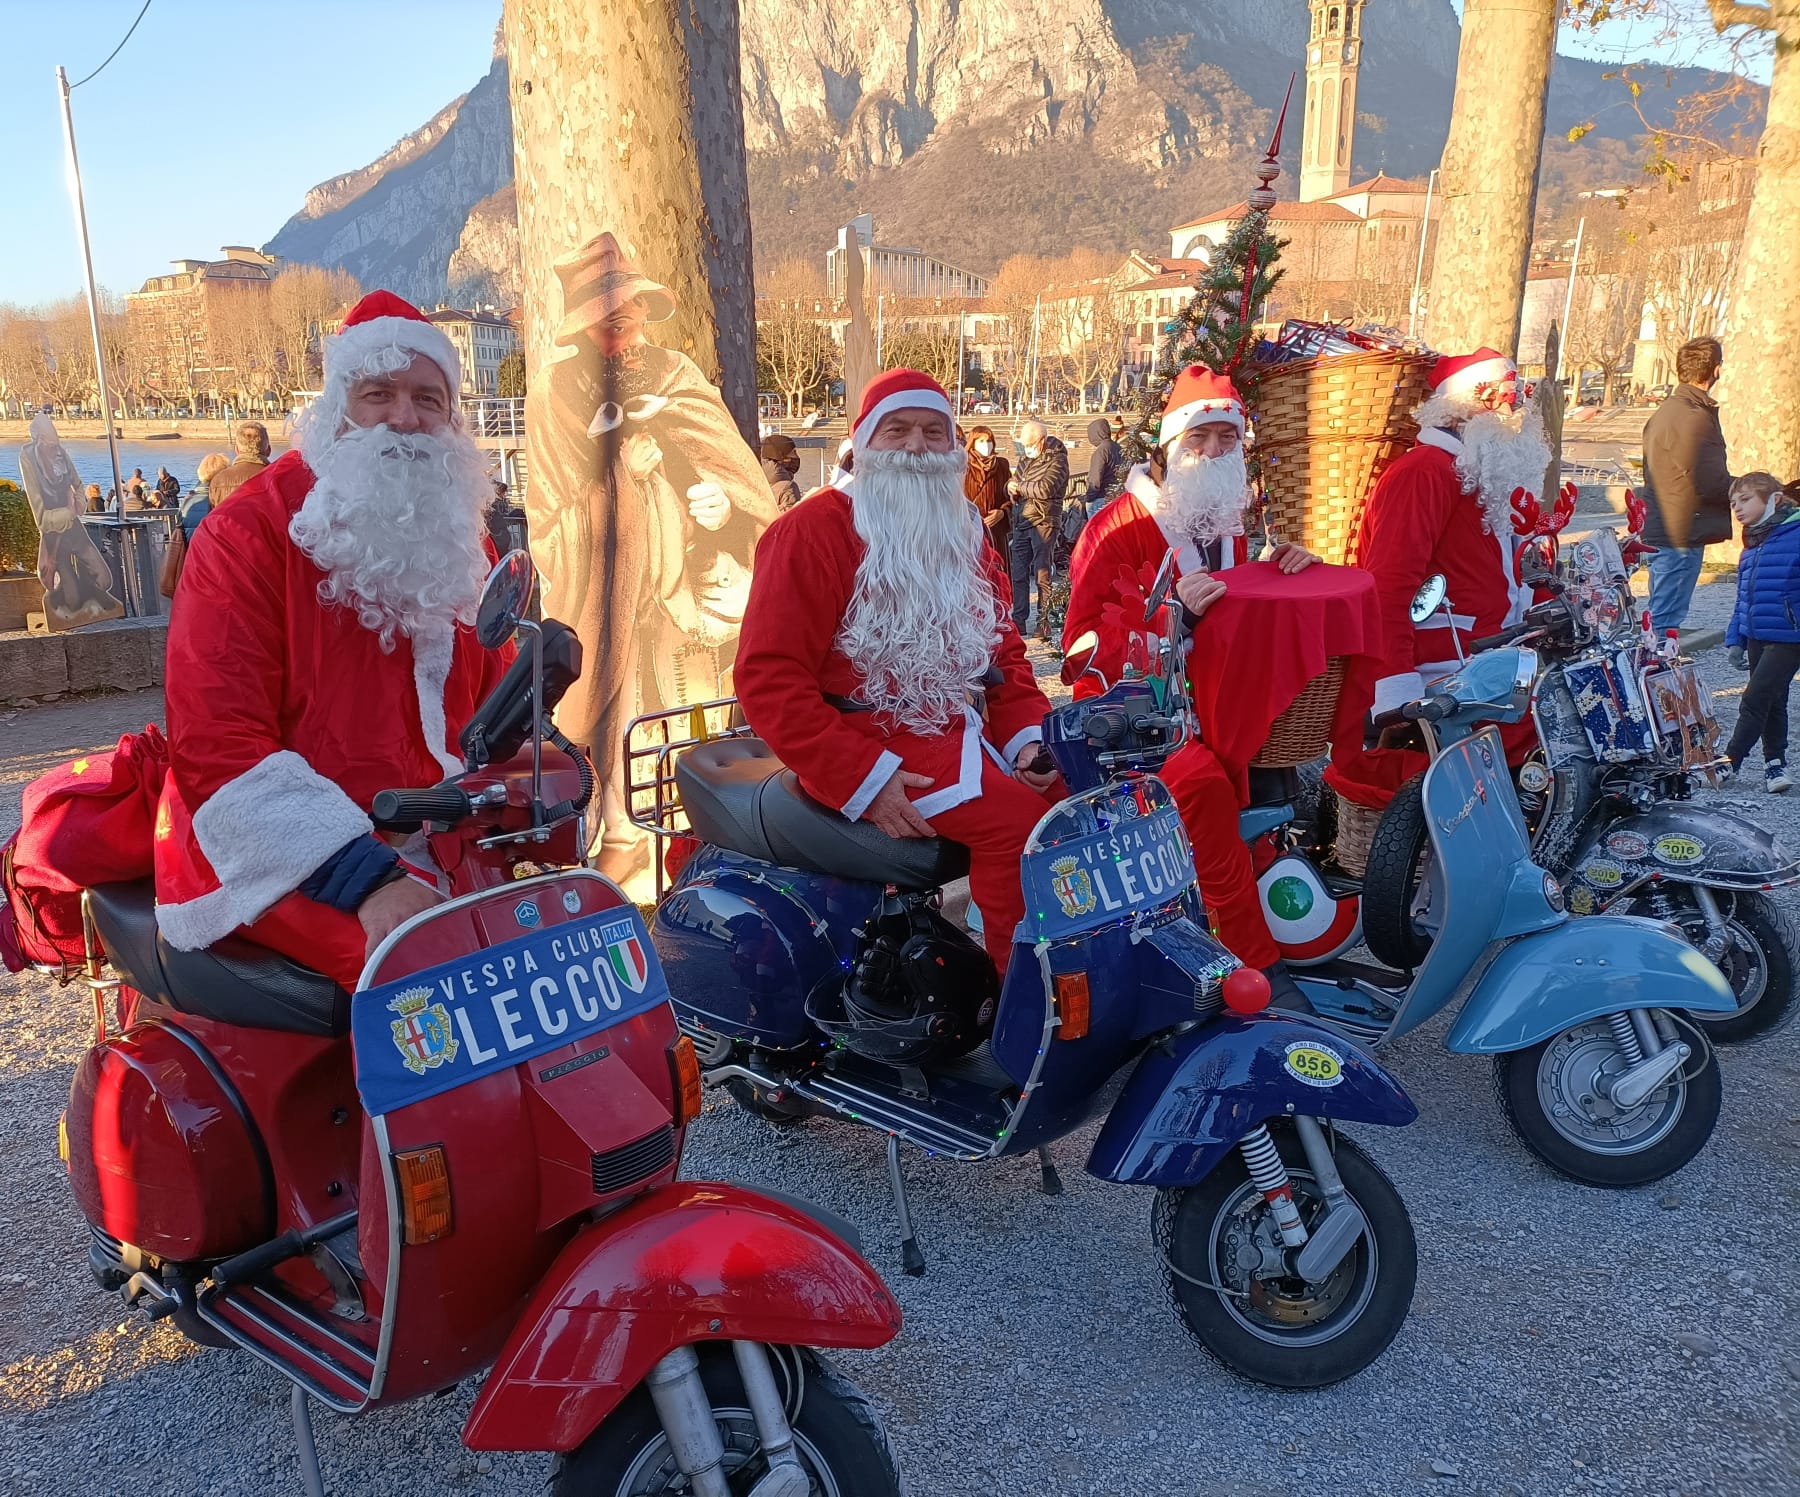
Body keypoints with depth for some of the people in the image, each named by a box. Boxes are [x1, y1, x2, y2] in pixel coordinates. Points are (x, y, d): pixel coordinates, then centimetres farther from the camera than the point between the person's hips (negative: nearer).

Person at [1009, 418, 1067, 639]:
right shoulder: (1027, 460, 19)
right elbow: (1011, 485, 19)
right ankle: (1019, 621, 12)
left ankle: (1043, 623, -2)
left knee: (1042, 574, -6)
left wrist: (1020, 487, -7)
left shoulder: (1057, 461, -6)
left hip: (1043, 523, -7)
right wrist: (1012, 487, -5)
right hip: (1021, 522, 7)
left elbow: (1046, 488, -20)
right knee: (1019, 574, 6)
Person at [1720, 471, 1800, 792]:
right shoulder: (1751, 546, 12)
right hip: (1756, 638, 8)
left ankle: (1729, 762, -2)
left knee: (1755, 699, -8)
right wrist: (1736, 639, 14)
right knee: (1771, 702, 15)